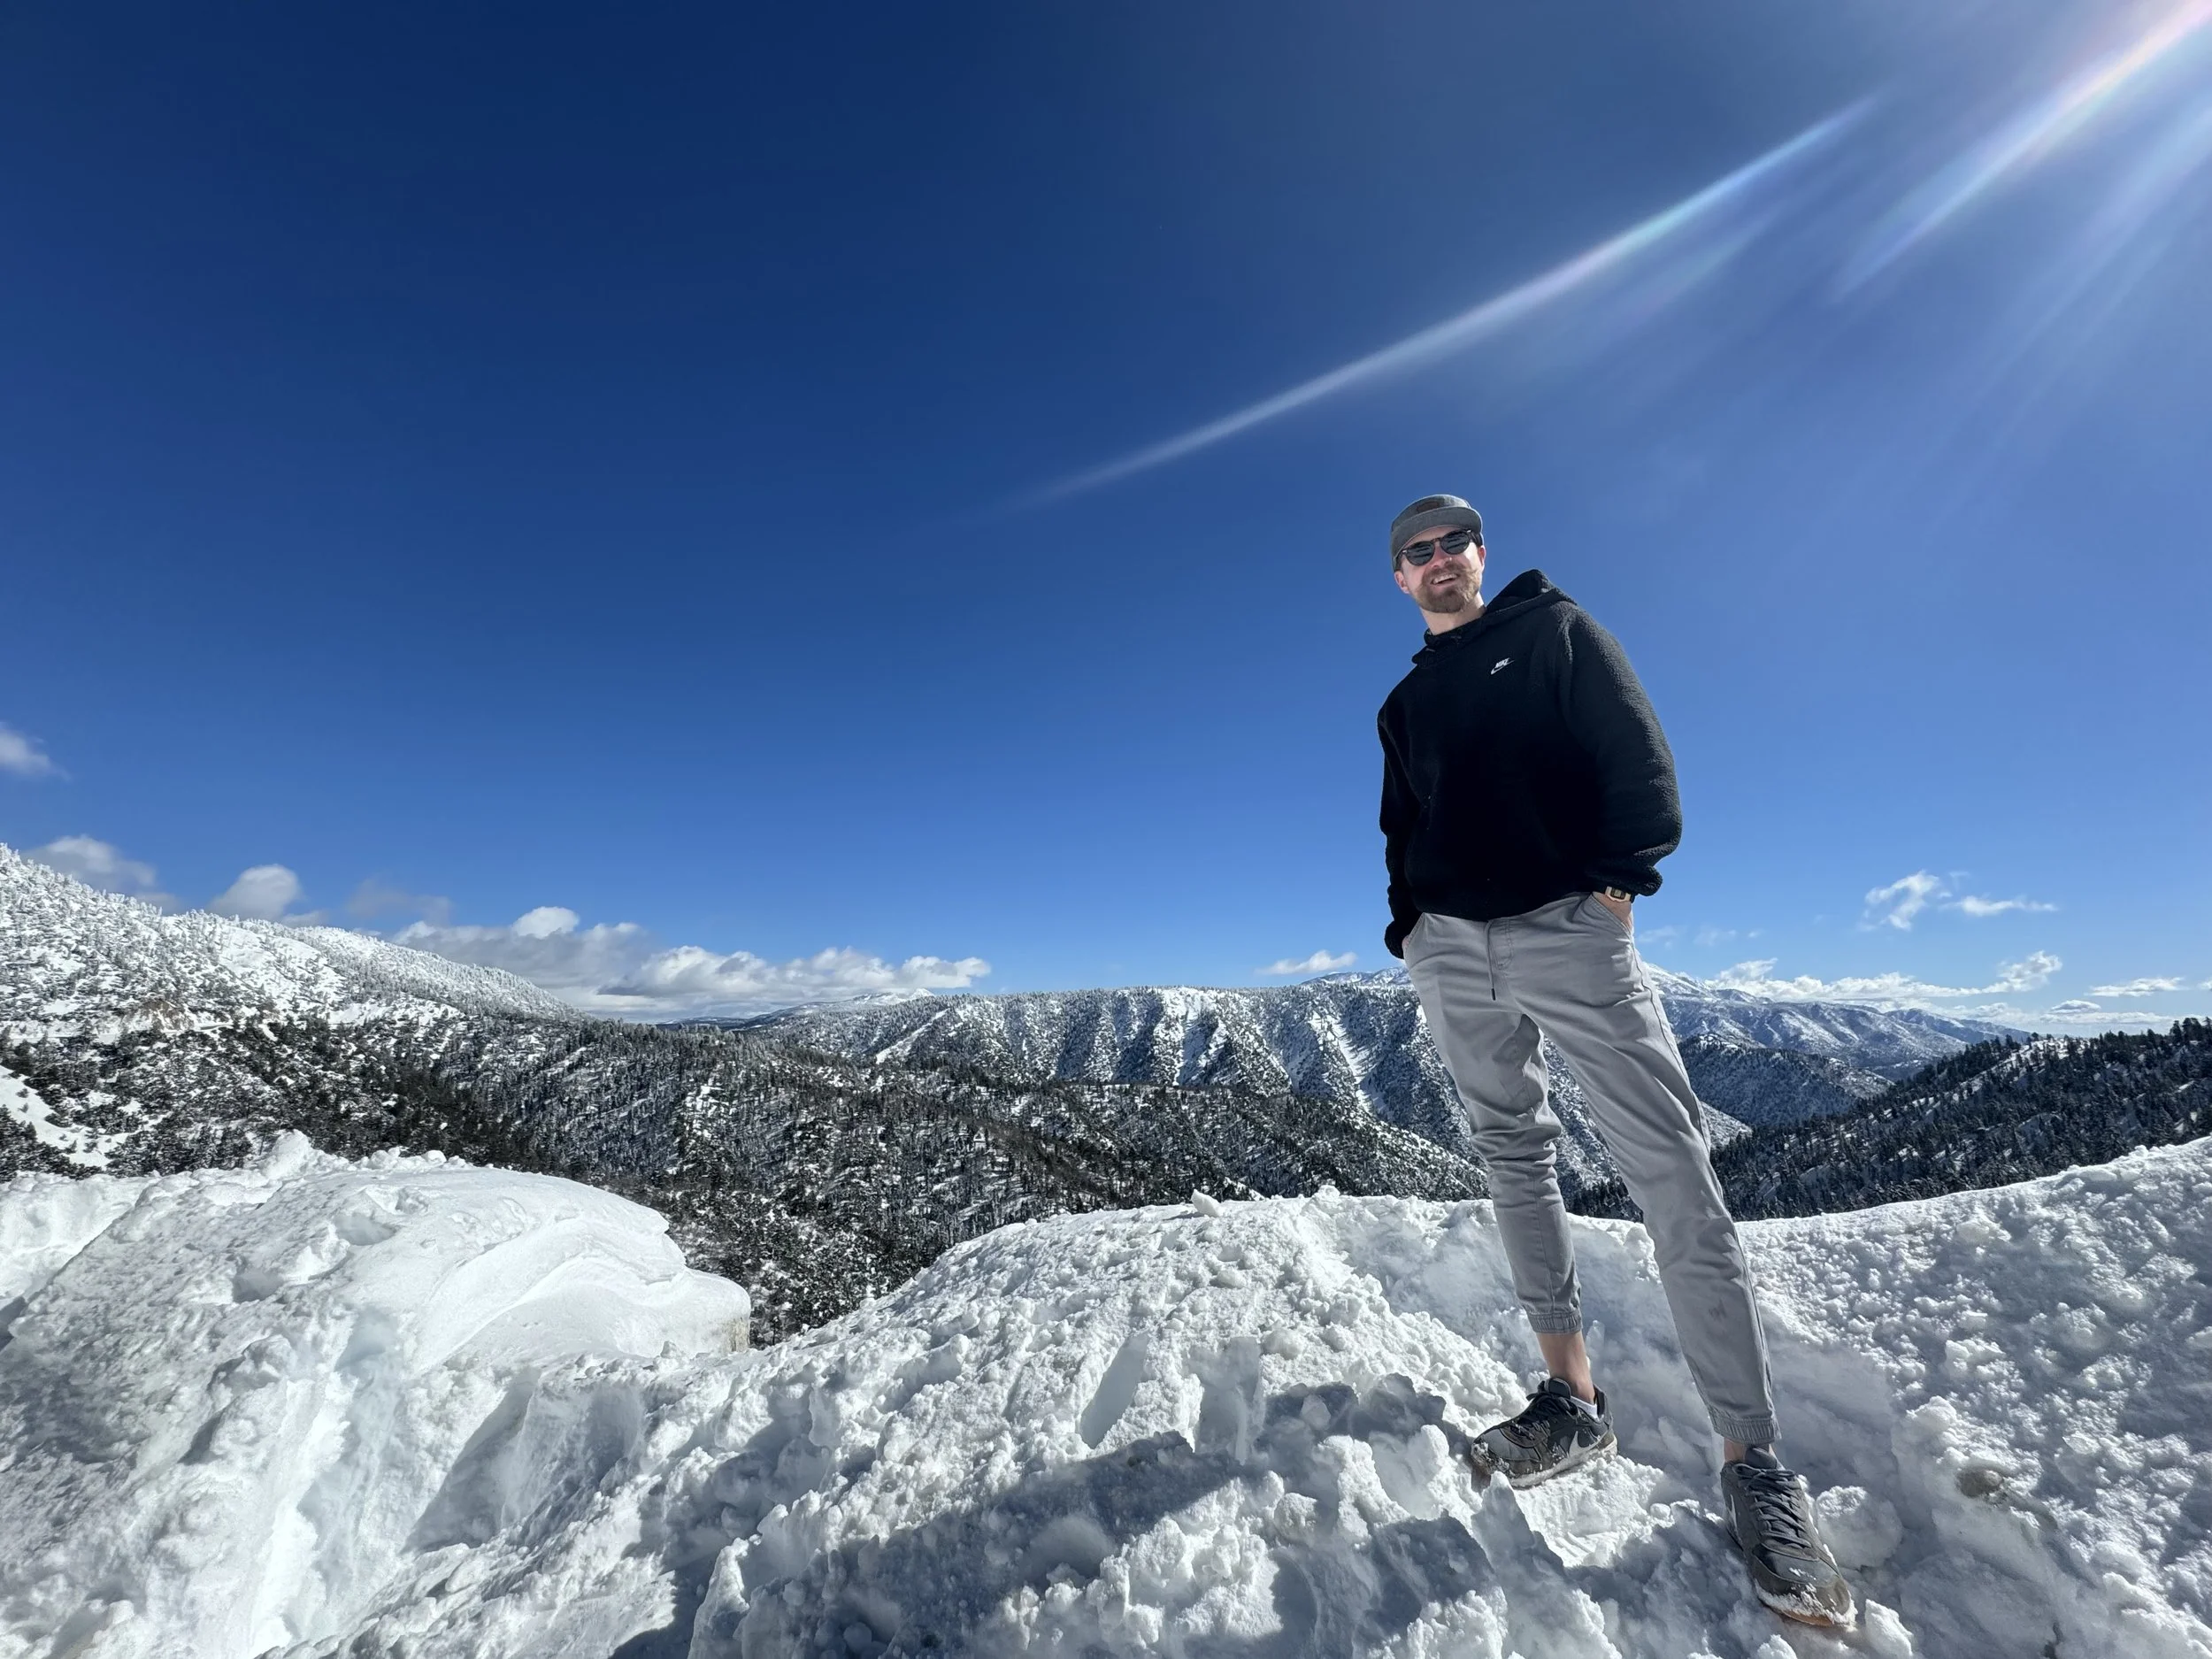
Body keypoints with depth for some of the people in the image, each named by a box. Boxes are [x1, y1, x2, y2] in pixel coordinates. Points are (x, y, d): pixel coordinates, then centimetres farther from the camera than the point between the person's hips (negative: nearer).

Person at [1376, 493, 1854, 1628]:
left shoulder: (1553, 631, 10)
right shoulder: (1404, 705, 21)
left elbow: (1636, 754, 1)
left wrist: (1622, 876, -10)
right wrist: (1407, 926, 8)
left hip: (1566, 927, -4)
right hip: (1450, 947, 5)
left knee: (1674, 1182, -8)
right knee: (1514, 1161, 7)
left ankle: (1753, 1464, 3)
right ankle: (1573, 1398, 19)